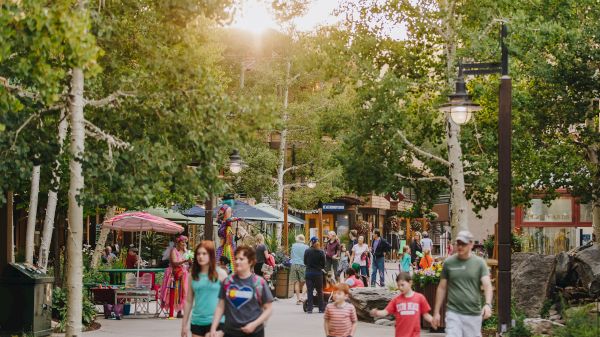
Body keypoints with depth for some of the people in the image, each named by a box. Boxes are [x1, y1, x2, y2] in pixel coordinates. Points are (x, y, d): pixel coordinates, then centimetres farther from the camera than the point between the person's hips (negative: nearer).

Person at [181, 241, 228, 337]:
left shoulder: (220, 273, -2)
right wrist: (184, 324, 12)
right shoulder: (193, 275, 7)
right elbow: (189, 301, 12)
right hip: (197, 321, 4)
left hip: (215, 321, -4)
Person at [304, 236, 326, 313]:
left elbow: (305, 262, 5)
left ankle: (309, 308, 0)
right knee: (319, 291, 11)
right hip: (318, 273, 0)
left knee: (309, 291, 5)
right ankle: (321, 308, 14)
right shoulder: (321, 252, -8)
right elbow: (323, 264, -2)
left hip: (309, 273, 0)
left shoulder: (307, 251, -6)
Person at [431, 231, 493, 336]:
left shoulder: (479, 263, 0)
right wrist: (436, 312, 7)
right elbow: (441, 288, 9)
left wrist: (488, 304, -28)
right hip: (453, 312, 0)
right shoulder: (448, 263, 4)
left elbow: (487, 285, -10)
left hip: (474, 314, 0)